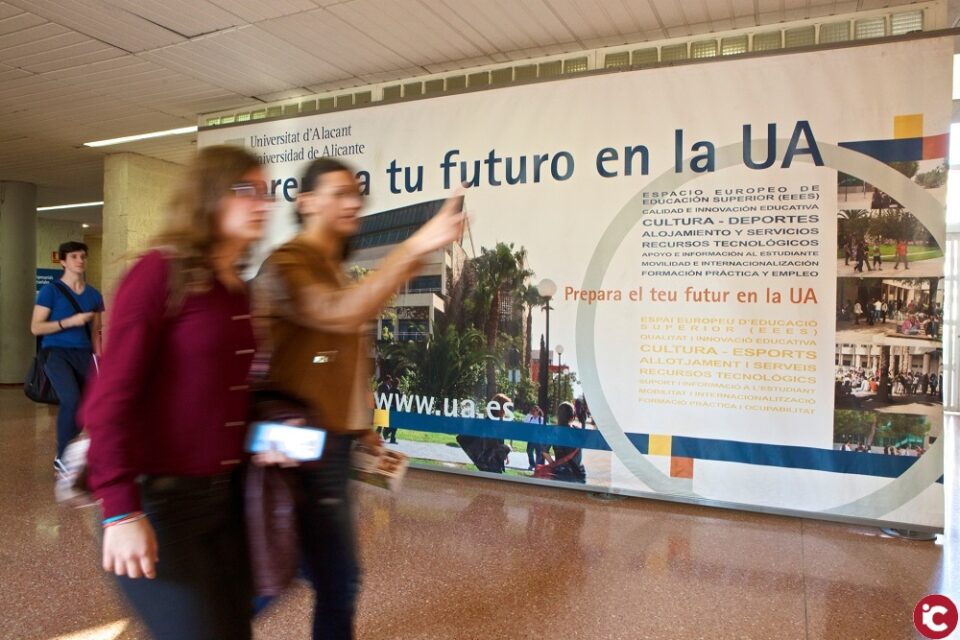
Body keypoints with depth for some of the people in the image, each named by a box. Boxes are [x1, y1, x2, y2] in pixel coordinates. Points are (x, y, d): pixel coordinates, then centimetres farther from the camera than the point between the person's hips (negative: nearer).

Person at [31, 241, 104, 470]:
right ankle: (63, 458, -7)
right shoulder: (51, 290, -1)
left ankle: (65, 456, 22)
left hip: (84, 354, 5)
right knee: (72, 401, -24)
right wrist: (70, 321, -16)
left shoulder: (94, 295, 11)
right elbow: (35, 328, -6)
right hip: (57, 353, -5)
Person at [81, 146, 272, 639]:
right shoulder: (161, 272, -14)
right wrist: (121, 510, -23)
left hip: (224, 493, 8)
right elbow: (110, 398, -18)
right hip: (158, 497, -7)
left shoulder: (237, 287, 8)